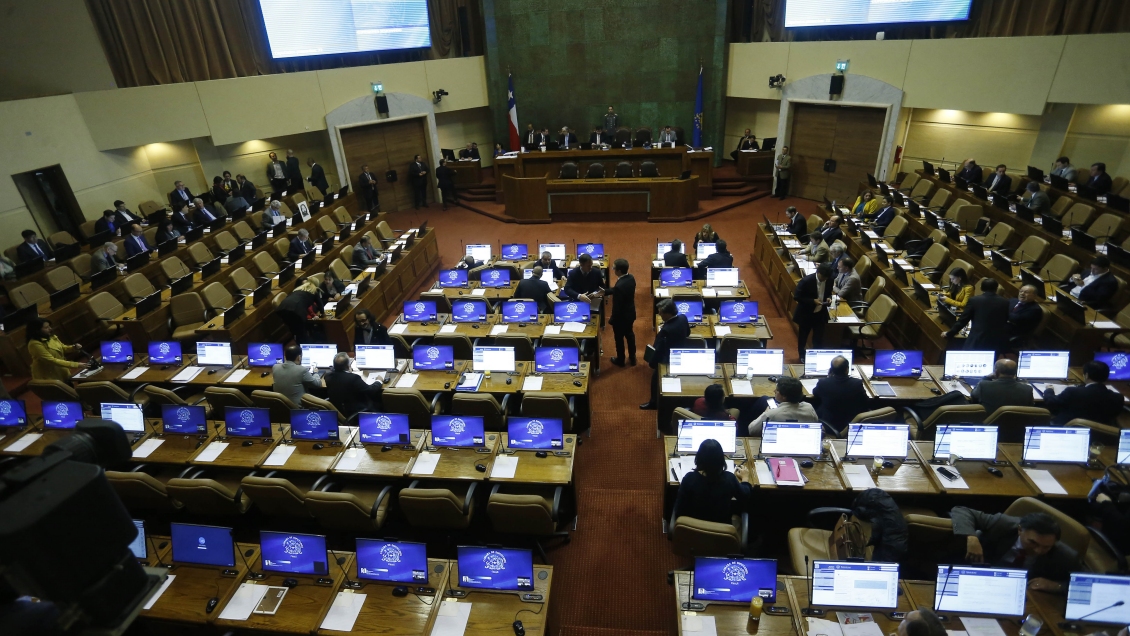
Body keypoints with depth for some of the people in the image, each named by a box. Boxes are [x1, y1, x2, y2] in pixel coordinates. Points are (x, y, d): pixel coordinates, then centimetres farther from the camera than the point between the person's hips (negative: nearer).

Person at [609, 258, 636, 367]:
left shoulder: (619, 285, -35)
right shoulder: (631, 278, -9)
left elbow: (617, 306, -26)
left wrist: (612, 319, -11)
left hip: (621, 317, -7)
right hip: (630, 313, 7)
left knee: (619, 338, 15)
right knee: (630, 334, 25)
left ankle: (620, 360, 35)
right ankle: (632, 358, 41)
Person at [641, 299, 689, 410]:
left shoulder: (665, 330, -37)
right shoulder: (683, 318, -15)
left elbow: (659, 351, -27)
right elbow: (687, 333, 7)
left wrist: (652, 364, -12)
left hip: (668, 360, -8)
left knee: (656, 378, 17)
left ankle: (654, 402, 36)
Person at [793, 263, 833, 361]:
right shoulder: (806, 280, -24)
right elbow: (797, 296, -19)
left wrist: (828, 298, -13)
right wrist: (813, 301, -27)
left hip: (820, 314, 3)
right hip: (806, 314, -3)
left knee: (819, 337, 11)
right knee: (803, 336, 17)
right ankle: (802, 356, 38)